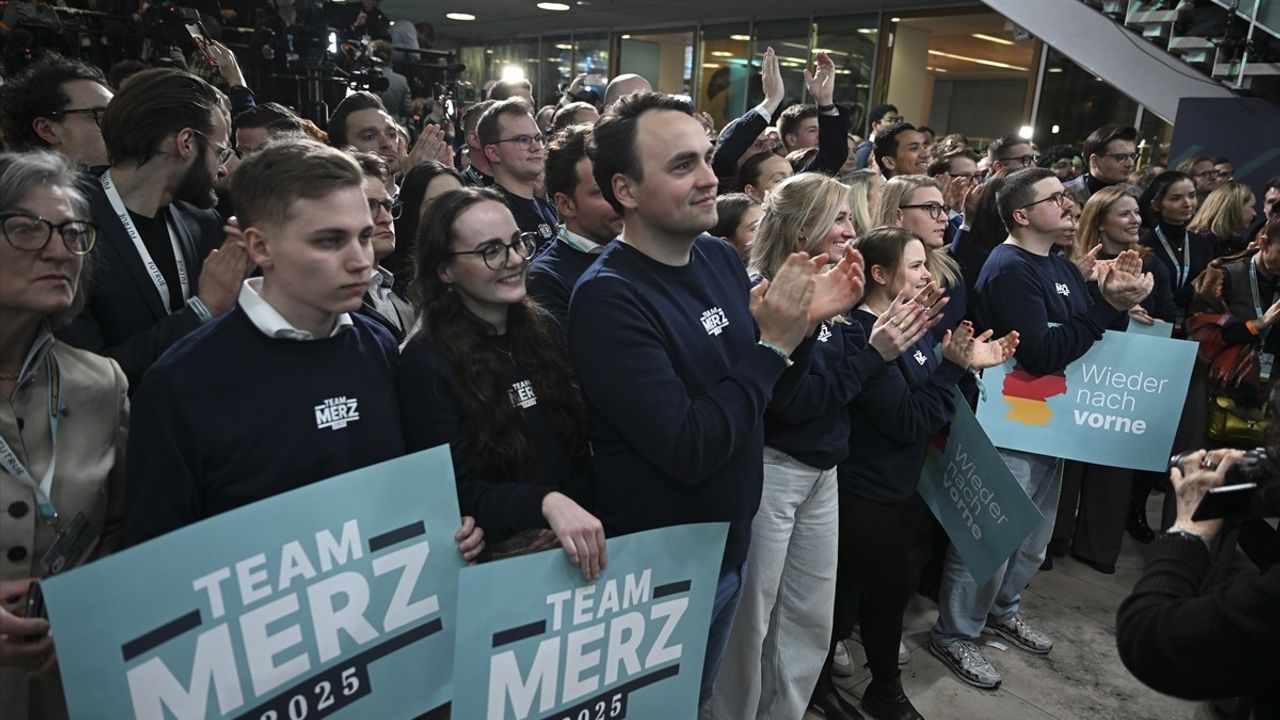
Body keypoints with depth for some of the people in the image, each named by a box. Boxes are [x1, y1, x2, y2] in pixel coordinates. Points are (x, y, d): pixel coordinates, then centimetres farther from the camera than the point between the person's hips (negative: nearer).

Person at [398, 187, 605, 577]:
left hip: (574, 547, 3)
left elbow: (577, 442, 7)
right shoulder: (426, 362, -12)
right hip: (496, 562, -3)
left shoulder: (543, 328, 4)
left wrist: (576, 519, -10)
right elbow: (458, 494, -15)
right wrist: (546, 502, -31)